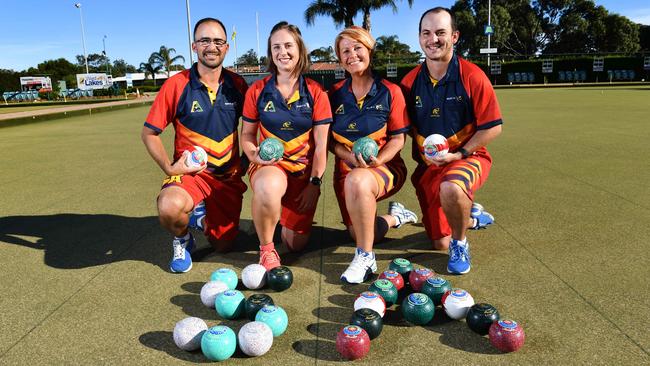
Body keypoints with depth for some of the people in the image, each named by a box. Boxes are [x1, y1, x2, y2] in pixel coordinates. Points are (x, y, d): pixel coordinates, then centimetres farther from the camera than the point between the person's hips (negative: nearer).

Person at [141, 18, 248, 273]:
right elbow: (149, 133, -3)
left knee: (222, 246, 9)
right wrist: (169, 168, -15)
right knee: (170, 208, -37)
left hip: (229, 176, 3)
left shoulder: (237, 85, -1)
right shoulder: (176, 85, -10)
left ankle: (201, 214, 42)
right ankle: (182, 240, 0)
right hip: (190, 172, -3)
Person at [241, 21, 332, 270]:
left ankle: (283, 216, 38)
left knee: (296, 244, 0)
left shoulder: (315, 92, -2)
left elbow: (321, 144, -3)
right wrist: (254, 155, -14)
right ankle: (266, 249, -14)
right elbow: (247, 135, 7)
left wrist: (314, 183, -9)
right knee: (269, 185, -41)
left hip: (304, 169, 1)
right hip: (269, 165, -1)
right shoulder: (257, 91, 0)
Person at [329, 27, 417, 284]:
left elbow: (398, 138, -2)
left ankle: (365, 257, -26)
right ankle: (395, 217, 26)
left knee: (357, 180, -40)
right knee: (359, 234, -9)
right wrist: (350, 156, -15)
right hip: (346, 168, 4)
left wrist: (378, 160, -21)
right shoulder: (335, 93, 5)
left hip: (385, 166, -4)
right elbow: (329, 139, 5)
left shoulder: (390, 92, -2)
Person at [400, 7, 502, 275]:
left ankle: (461, 244, -12)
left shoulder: (472, 76, -12)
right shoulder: (410, 82, -1)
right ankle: (472, 216, 44)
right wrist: (424, 152, -7)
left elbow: (492, 127, -11)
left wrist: (459, 153, -20)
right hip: (428, 166, 5)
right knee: (440, 243, 11)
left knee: (451, 189, -42)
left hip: (468, 157, -4)